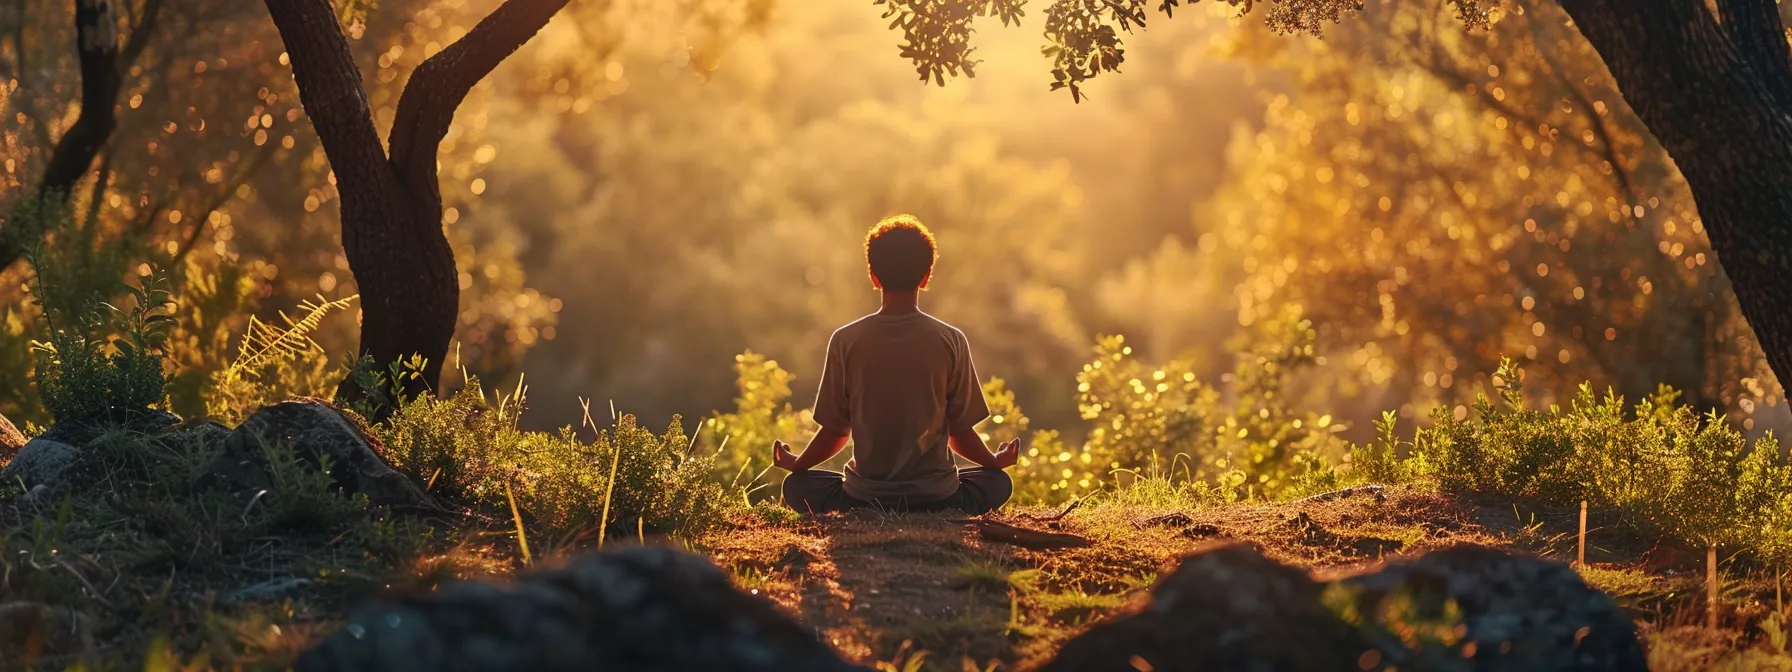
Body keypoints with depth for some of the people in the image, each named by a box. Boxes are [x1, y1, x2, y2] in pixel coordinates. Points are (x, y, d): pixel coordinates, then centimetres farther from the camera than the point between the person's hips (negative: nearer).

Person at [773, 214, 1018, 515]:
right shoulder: (951, 341, -6)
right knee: (998, 482, 29)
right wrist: (995, 460, 21)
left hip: (863, 496, -1)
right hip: (936, 496, 1)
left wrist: (797, 464, 21)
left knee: (796, 486, 26)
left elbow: (835, 431, 0)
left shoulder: (845, 341, -5)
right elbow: (961, 433, -1)